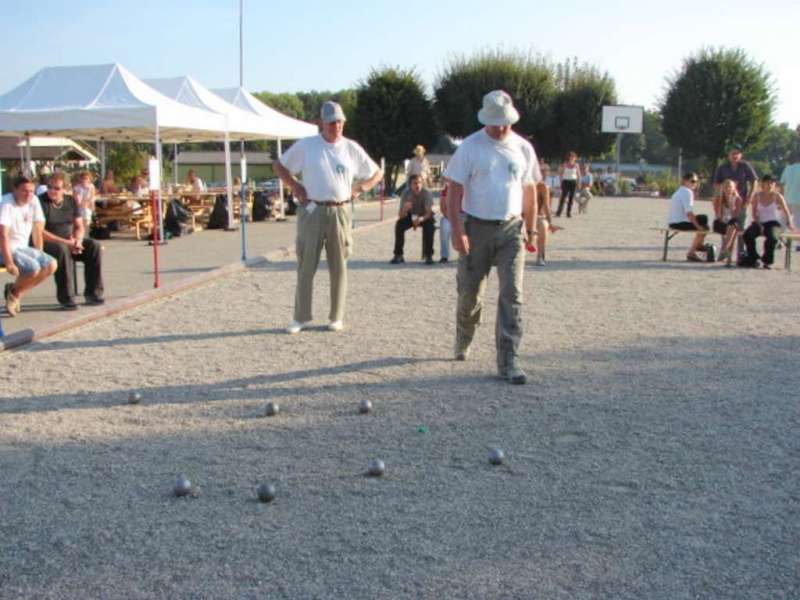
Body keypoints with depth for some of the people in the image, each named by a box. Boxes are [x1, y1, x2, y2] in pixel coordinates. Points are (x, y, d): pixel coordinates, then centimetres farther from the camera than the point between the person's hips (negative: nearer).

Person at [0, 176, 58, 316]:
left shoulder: (34, 201, 1)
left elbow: (37, 230, 7)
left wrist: (39, 256, 6)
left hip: (22, 248, 7)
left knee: (51, 265, -10)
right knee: (33, 268, -28)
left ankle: (16, 291, 2)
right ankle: (14, 292, 2)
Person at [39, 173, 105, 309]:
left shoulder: (71, 202, 7)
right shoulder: (40, 202, -10)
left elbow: (80, 226, 10)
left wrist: (77, 241, -14)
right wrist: (66, 242, -23)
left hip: (69, 241, 6)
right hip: (47, 242, -6)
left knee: (94, 247, -16)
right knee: (62, 250, -38)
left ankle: (92, 293, -12)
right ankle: (65, 298, -31)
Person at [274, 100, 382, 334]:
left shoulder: (351, 148, 6)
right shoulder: (305, 145, 2)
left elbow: (376, 173, 16)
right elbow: (280, 166, 13)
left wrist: (360, 188, 1)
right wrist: (295, 186, 1)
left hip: (340, 212, 1)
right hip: (312, 211, -1)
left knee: (339, 268, 6)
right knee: (306, 266, 0)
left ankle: (337, 317, 15)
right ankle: (301, 317, 10)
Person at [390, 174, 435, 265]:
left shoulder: (426, 193, -25)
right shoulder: (406, 194, -20)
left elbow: (429, 212, -32)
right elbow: (400, 216, -23)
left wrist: (421, 219, -53)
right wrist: (405, 209, -46)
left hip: (424, 217, -2)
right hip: (411, 216, 2)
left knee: (429, 226, -34)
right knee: (399, 225, -25)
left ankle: (428, 255, -23)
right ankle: (398, 255, -15)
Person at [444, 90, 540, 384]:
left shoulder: (523, 148, 6)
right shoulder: (469, 147, -4)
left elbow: (530, 191, 14)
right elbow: (454, 191, -6)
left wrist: (529, 229, 13)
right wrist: (457, 230, -14)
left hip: (511, 230, 2)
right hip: (476, 228, -2)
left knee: (512, 294, -7)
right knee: (469, 292, 9)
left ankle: (508, 362, -4)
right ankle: (462, 343, 37)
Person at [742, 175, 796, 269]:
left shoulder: (777, 196, -2)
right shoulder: (757, 196, 2)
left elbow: (786, 212, 2)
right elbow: (754, 212, 4)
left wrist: (789, 223, -13)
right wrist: (758, 225, -11)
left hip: (773, 223, -2)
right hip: (760, 223, 2)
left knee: (772, 237, -36)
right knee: (748, 234, -29)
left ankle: (767, 261, -13)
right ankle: (752, 259, -10)